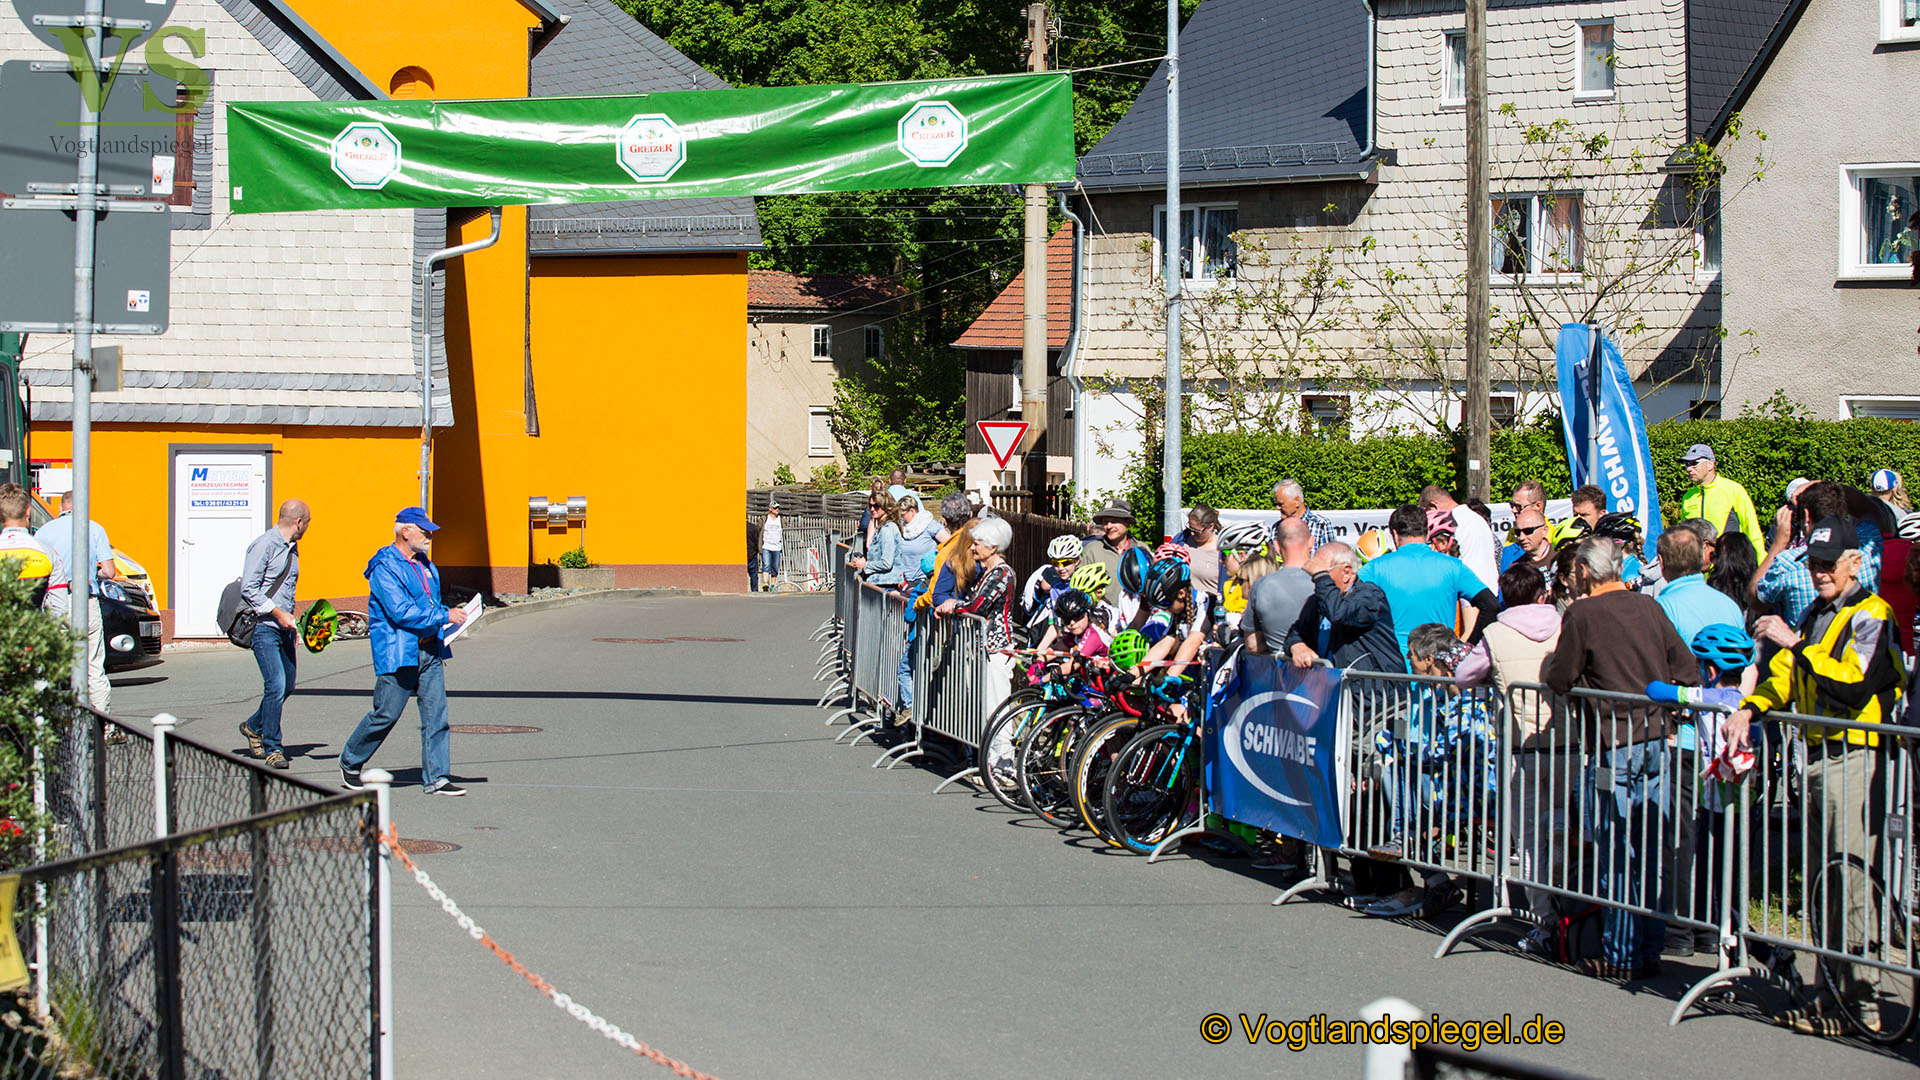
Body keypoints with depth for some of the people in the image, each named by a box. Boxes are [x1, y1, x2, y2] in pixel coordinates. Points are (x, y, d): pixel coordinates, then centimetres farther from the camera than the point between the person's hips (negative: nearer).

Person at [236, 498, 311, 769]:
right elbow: (249, 589, -17)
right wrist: (278, 613, -19)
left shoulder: (292, 548, 15)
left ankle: (254, 726, 33)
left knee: (287, 685, 11)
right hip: (264, 627, -9)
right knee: (276, 686, -13)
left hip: (283, 627, 9)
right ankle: (272, 748, -5)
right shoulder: (264, 545, -13)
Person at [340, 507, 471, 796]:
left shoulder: (425, 565, 15)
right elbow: (401, 612, -21)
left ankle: (436, 778, 2)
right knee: (386, 714, 0)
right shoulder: (385, 568, -12)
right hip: (398, 653, -7)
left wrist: (449, 613, 9)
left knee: (436, 713, 0)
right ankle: (350, 763, 20)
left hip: (429, 651, 7)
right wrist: (444, 616, -19)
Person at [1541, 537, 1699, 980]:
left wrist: (1549, 666, 13)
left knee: (1618, 855, 2)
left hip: (1615, 747, -5)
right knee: (1652, 849, 10)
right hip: (1658, 739, 5)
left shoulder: (1582, 614, -8)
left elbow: (1559, 680, -6)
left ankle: (1620, 955, 6)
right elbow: (1688, 671, 6)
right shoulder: (1649, 608, 6)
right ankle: (1649, 950, 16)